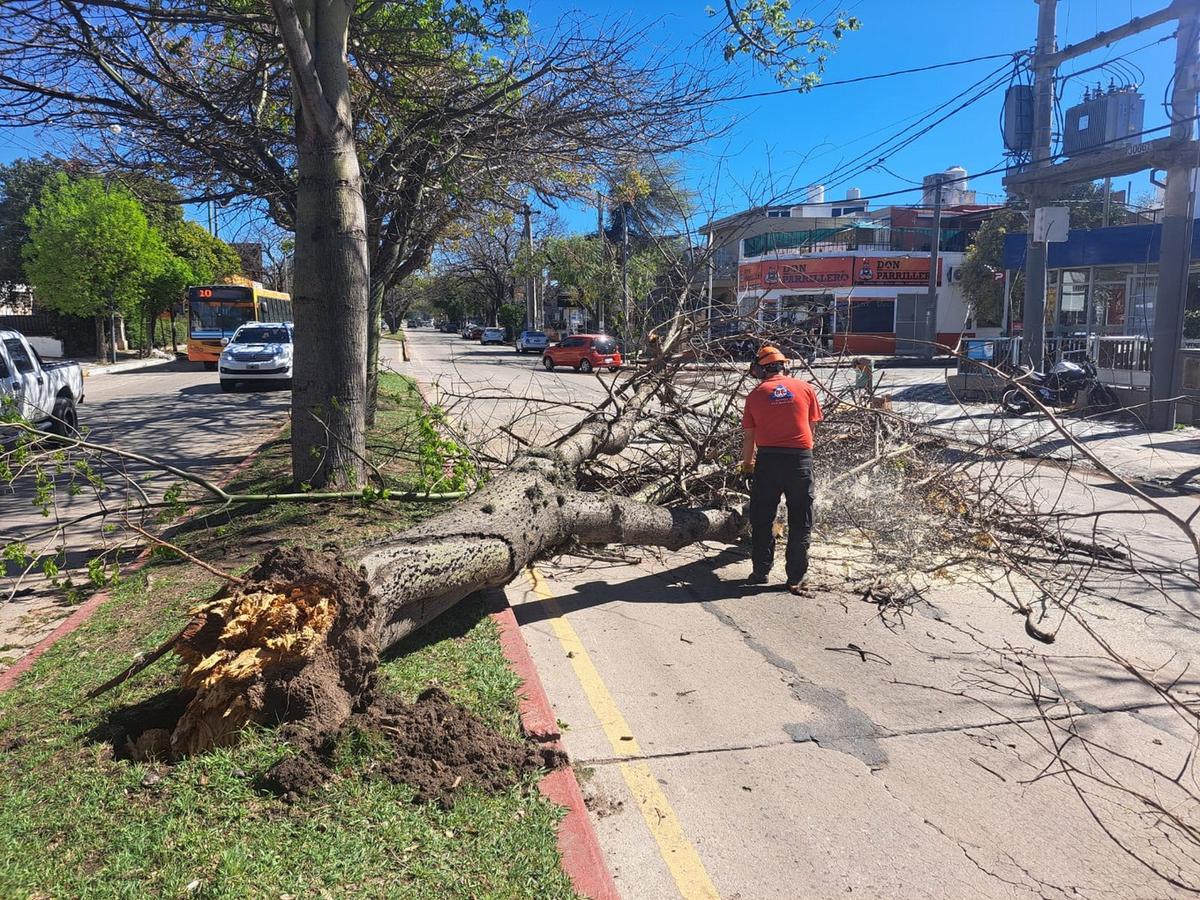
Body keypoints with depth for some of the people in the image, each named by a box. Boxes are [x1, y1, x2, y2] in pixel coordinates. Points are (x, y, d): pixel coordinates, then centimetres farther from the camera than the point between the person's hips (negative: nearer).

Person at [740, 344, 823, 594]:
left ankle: (761, 572, 19)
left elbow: (748, 436, 6)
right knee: (800, 523, 9)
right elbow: (811, 426, 11)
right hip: (800, 459, 0)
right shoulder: (805, 388, 4)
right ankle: (796, 578, 12)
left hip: (767, 460, 0)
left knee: (762, 520, 14)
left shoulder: (756, 395, 3)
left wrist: (747, 463, 21)